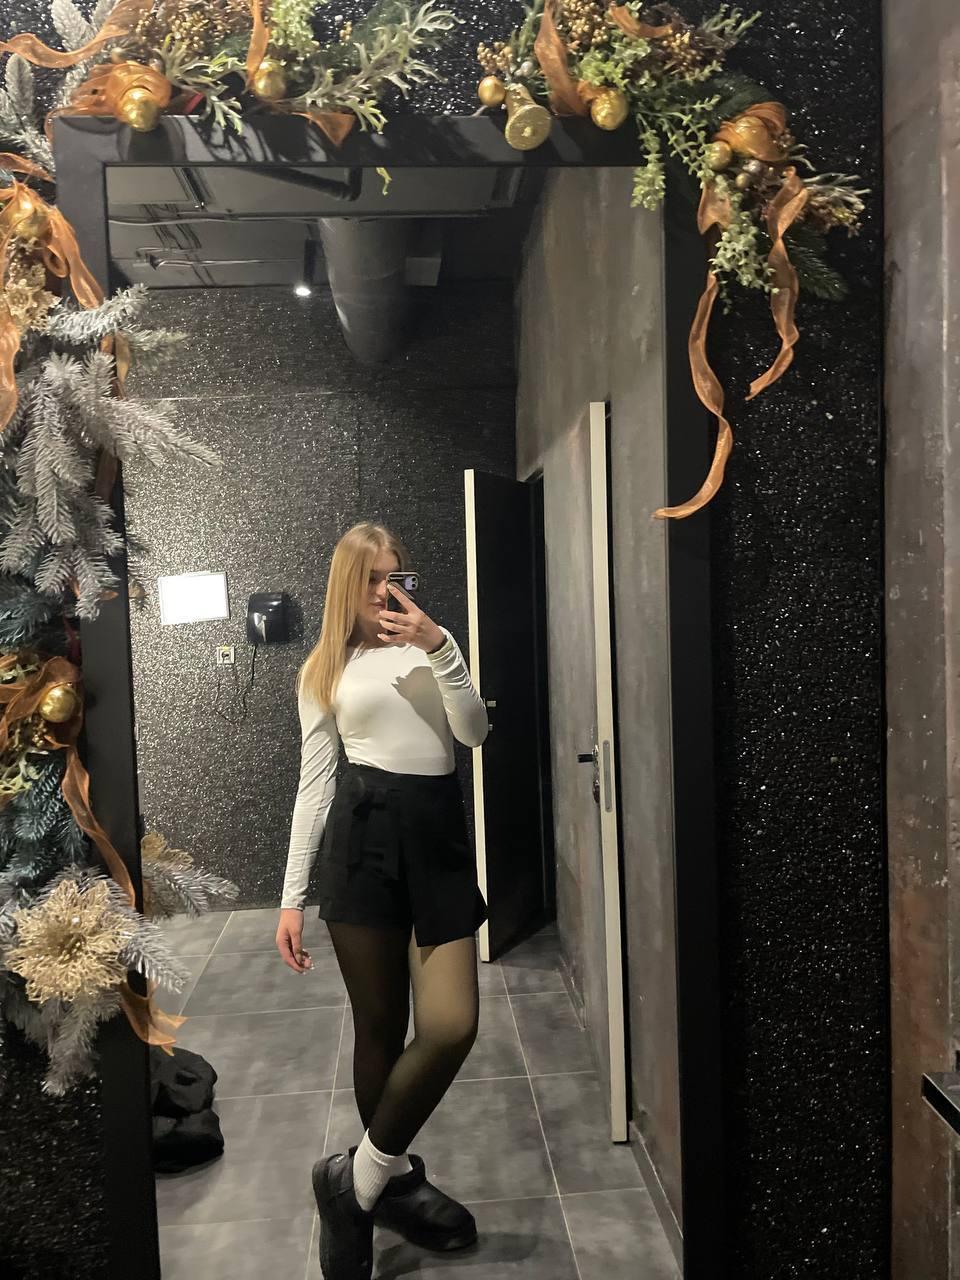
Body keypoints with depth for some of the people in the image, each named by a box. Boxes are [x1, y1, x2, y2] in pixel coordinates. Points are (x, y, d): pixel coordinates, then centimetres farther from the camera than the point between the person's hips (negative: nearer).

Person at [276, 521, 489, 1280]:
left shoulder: (434, 645, 13)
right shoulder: (325, 671, 9)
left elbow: (475, 732, -1)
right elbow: (314, 784, 7)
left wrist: (439, 648, -12)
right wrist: (293, 897, 4)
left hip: (439, 834, 2)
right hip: (364, 836, -1)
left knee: (452, 1026, -7)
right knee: (380, 1027, 7)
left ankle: (360, 1177, 15)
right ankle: (392, 1180, 31)